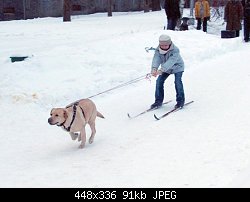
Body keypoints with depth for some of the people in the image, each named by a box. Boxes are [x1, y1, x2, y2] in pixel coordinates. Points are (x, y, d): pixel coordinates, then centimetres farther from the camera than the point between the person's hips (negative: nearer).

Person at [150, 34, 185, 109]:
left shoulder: (175, 50, -33)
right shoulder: (158, 50, -20)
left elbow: (170, 61, -46)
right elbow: (156, 59, -34)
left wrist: (161, 70, -59)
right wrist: (154, 69, -57)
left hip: (177, 67, -4)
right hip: (165, 69, 4)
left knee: (178, 82, -20)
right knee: (159, 81, -8)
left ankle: (180, 100, -2)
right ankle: (158, 101, 3)